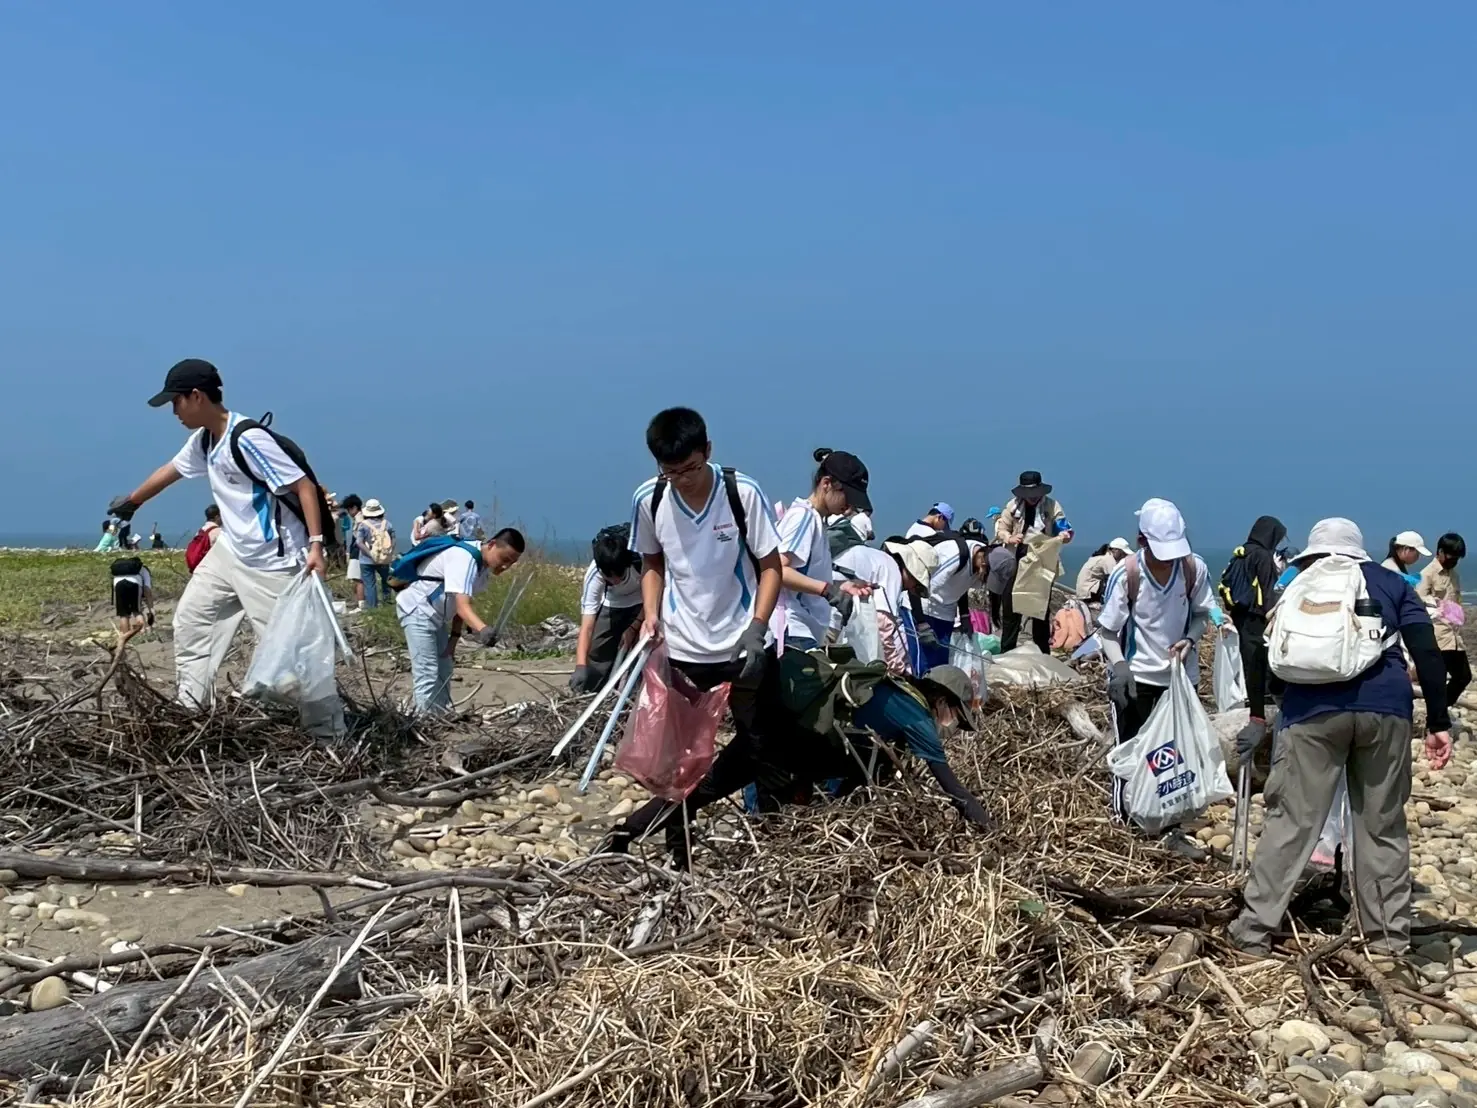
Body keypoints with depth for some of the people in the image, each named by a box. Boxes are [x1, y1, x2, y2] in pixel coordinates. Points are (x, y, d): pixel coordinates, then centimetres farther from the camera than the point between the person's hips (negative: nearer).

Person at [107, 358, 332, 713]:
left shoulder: (248, 439, -22)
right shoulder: (203, 440, 7)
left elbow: (305, 486, -23)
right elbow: (169, 471, 27)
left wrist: (315, 545, -31)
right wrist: (131, 501, 43)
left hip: (273, 562, -10)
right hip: (230, 553, 10)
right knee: (190, 620, 15)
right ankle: (193, 710, 23)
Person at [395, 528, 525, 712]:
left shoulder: (484, 567, 1)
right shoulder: (464, 557, -30)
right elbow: (462, 605, -42)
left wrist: (454, 636, 4)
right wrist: (482, 629, -58)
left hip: (436, 615, 11)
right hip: (417, 610, -11)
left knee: (443, 674, 17)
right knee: (427, 676, -16)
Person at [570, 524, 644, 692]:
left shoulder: (641, 560, -38)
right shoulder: (593, 576, -35)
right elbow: (587, 626, -38)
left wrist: (633, 628, -19)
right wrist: (580, 666, -50)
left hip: (642, 601, -1)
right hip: (611, 604, 1)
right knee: (598, 651, -5)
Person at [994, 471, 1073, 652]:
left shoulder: (1052, 506, -3)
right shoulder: (1013, 505, 1)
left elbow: (1065, 529, -2)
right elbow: (1000, 529, 5)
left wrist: (1065, 535, -26)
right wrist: (1009, 538, -17)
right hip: (1016, 563, 1)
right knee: (1011, 610, 2)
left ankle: (1041, 655, 18)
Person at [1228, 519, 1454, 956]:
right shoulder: (1392, 583, 20)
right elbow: (1427, 652, 7)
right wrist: (1438, 722, 6)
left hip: (1314, 710, -1)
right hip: (1386, 709, 1)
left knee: (1291, 821, 3)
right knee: (1383, 826, 12)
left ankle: (1253, 932, 5)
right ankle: (1390, 937, 18)